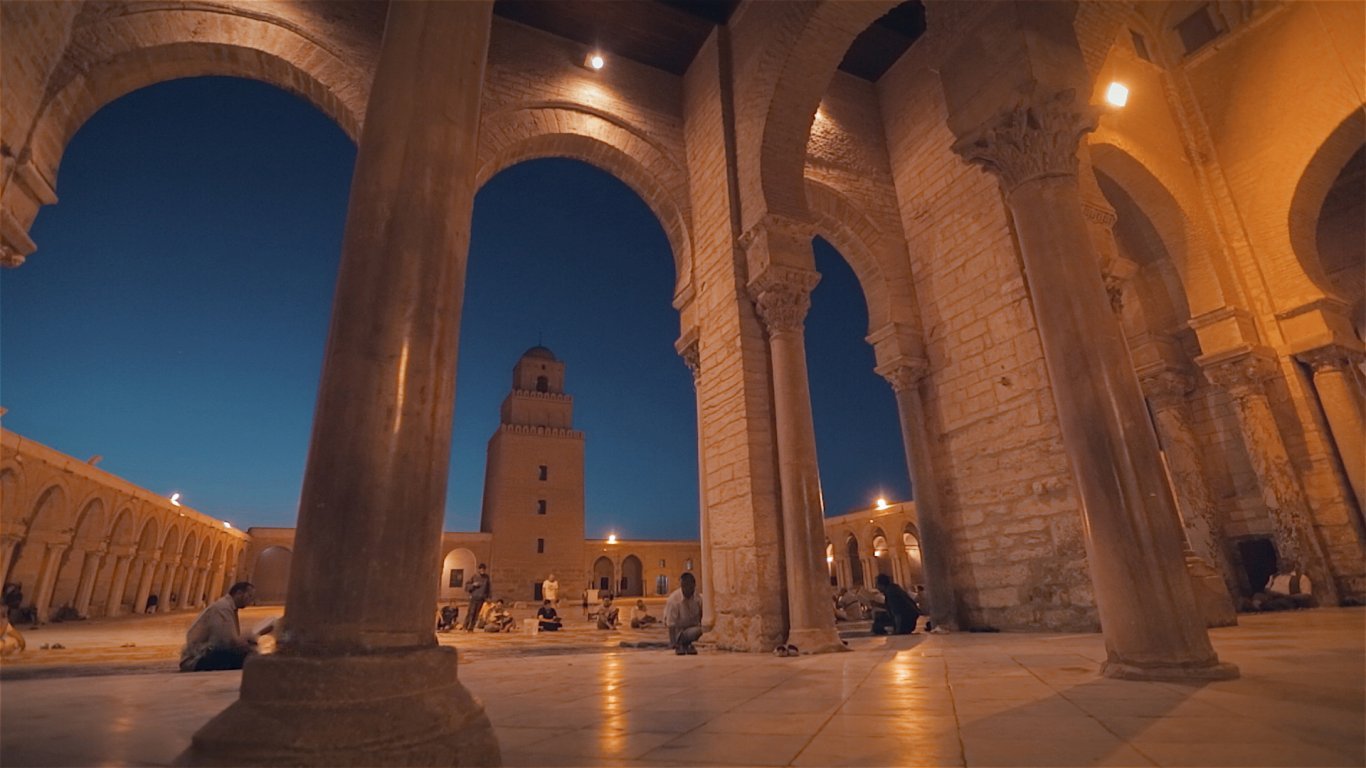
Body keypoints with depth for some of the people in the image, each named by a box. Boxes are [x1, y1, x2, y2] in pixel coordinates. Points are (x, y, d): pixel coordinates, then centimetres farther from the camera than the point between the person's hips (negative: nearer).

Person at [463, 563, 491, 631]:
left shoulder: (487, 578, 8)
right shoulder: (474, 576, 3)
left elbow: (489, 588, 12)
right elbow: (466, 586, 6)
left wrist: (488, 596, 4)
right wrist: (473, 585, -12)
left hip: (481, 598, 2)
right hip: (474, 597, -2)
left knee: (476, 614, 0)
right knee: (471, 612, -10)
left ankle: (471, 628, 6)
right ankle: (465, 627, -3)